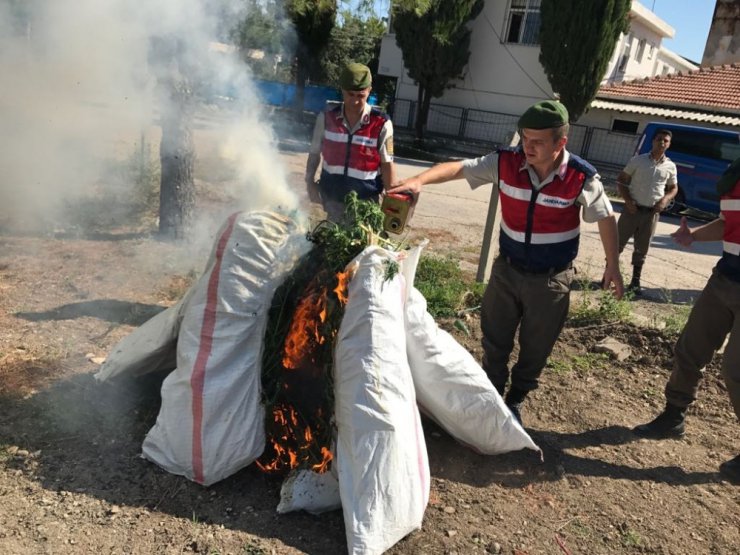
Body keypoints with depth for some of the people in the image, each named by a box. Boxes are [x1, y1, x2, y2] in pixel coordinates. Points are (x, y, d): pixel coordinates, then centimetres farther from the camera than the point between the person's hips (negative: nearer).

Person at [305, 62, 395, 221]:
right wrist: (310, 182, 0)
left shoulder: (382, 123, -11)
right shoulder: (327, 117, -6)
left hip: (365, 198, -2)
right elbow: (315, 152, 6)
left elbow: (386, 164, -5)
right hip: (332, 194, 2)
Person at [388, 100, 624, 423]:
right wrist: (419, 179, -33)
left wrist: (612, 265, 4)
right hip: (507, 268, 2)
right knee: (494, 338, 15)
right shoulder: (505, 162, -13)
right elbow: (458, 168, -16)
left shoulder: (582, 178, -16)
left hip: (551, 278, -1)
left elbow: (605, 218, -1)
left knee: (535, 347, 14)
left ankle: (516, 399, 39)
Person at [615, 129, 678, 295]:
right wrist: (627, 200, -12)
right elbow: (621, 180, 0)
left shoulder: (670, 166, 4)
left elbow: (674, 188, 16)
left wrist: (666, 199, -6)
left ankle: (635, 281, 19)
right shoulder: (638, 160, -3)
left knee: (642, 249, 10)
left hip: (652, 213, 2)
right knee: (618, 243, 1)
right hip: (632, 209, -2)